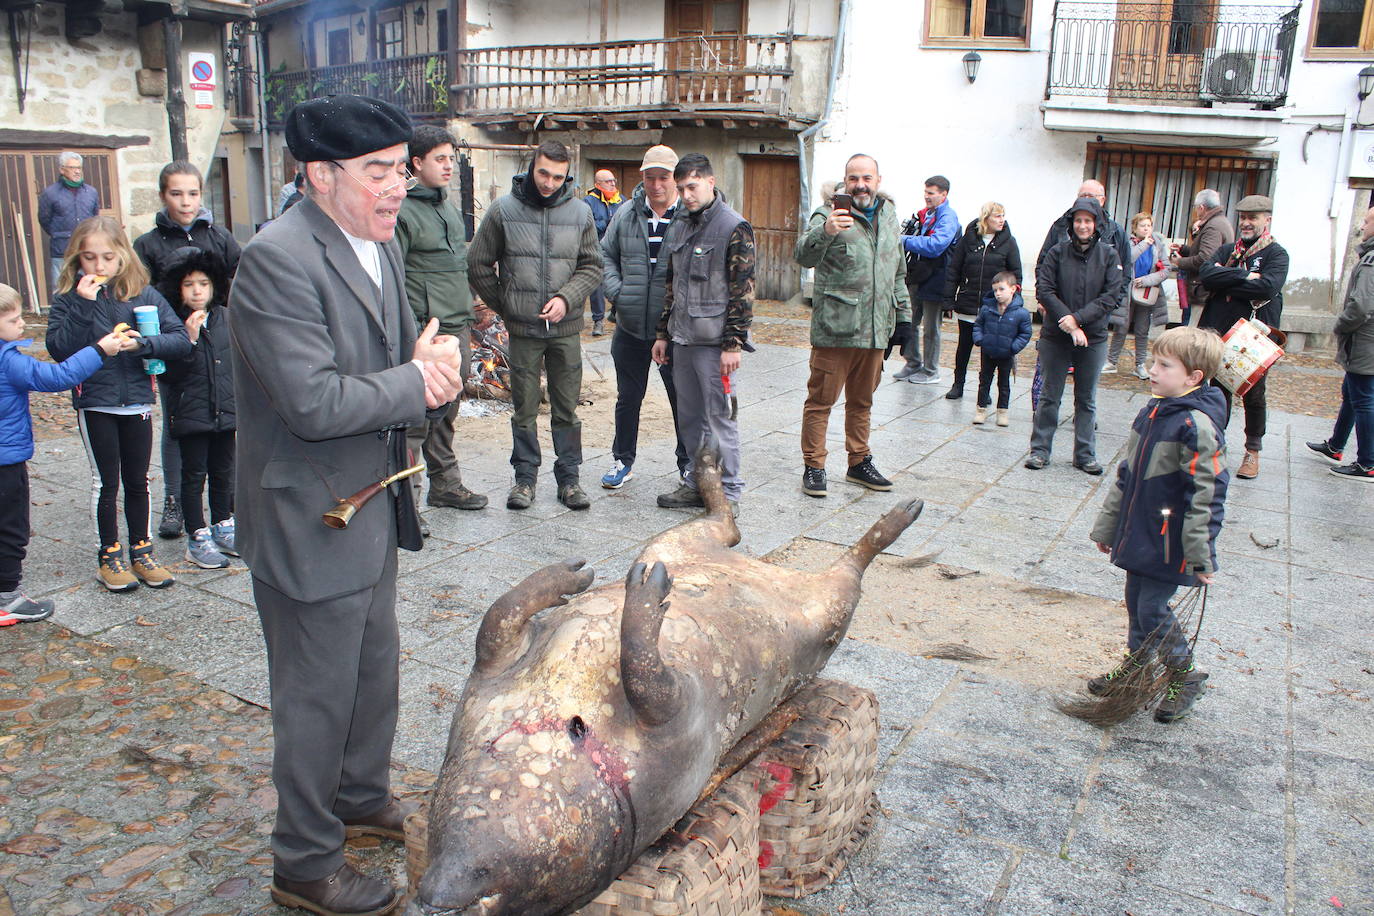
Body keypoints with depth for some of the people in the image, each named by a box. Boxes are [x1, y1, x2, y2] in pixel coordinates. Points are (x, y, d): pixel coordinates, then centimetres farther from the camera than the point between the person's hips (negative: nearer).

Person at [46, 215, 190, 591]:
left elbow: (181, 340, -8)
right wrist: (84, 306, -22)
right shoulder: (69, 299, -3)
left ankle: (141, 551, 25)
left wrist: (143, 343, -25)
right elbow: (58, 349, -15)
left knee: (137, 481, 12)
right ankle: (109, 556, 20)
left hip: (137, 400, 1)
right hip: (94, 402, -1)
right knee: (106, 483, 7)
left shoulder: (143, 294, -1)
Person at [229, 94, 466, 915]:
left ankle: (363, 798, 47)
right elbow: (314, 402, -29)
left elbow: (407, 349, 13)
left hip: (373, 502, 9)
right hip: (310, 517, -9)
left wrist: (436, 365, -11)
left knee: (376, 669, 23)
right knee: (319, 695, 6)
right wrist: (416, 380, -17)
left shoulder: (381, 244, 6)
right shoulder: (277, 260, -23)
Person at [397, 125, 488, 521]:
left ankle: (446, 485, 26)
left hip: (457, 330, 8)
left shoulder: (452, 208, 17)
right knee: (416, 418, -7)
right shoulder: (403, 211, -9)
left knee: (447, 414, 15)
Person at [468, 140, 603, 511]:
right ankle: (525, 477, 19)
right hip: (522, 329, -1)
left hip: (567, 328, 1)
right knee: (524, 408, 6)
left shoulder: (580, 212, 3)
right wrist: (504, 306, 4)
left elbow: (592, 266, 6)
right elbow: (478, 264, 5)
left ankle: (569, 477, 18)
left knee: (566, 408, 7)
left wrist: (566, 299, -10)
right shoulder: (504, 210, -1)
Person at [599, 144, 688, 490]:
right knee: (628, 398, 15)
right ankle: (623, 460, 32)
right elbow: (606, 255, 14)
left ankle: (688, 464, 25)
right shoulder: (626, 214, 5)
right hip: (631, 328, 3)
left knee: (683, 399, 9)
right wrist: (616, 291, -1)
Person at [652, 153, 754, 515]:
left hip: (714, 341, -7)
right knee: (689, 417, 13)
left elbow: (743, 290, -12)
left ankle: (728, 492, 8)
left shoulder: (734, 228, -8)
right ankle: (695, 483, 25)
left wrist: (733, 344, -16)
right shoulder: (678, 227, 14)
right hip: (682, 340, 7)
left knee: (720, 416, -2)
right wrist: (663, 333, 18)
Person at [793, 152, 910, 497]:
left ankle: (859, 463, 28)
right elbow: (804, 256, -24)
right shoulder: (830, 214, -6)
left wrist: (903, 317, 20)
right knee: (821, 400, 0)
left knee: (862, 401, 16)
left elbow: (898, 275, 24)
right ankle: (813, 467, 9)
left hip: (875, 330, 6)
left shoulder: (890, 218, 15)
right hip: (835, 329, -6)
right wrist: (824, 231, -44)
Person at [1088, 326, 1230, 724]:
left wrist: (1201, 555, -19)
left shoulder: (1197, 425, -21)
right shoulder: (1151, 412, 5)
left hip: (1168, 542, -8)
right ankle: (1134, 670, 35)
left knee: (1153, 609, 0)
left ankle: (1185, 679, 21)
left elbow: (1207, 494, -20)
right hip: (1138, 534, 8)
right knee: (1136, 604, 18)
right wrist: (1106, 525, 18)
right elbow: (1127, 474, 13)